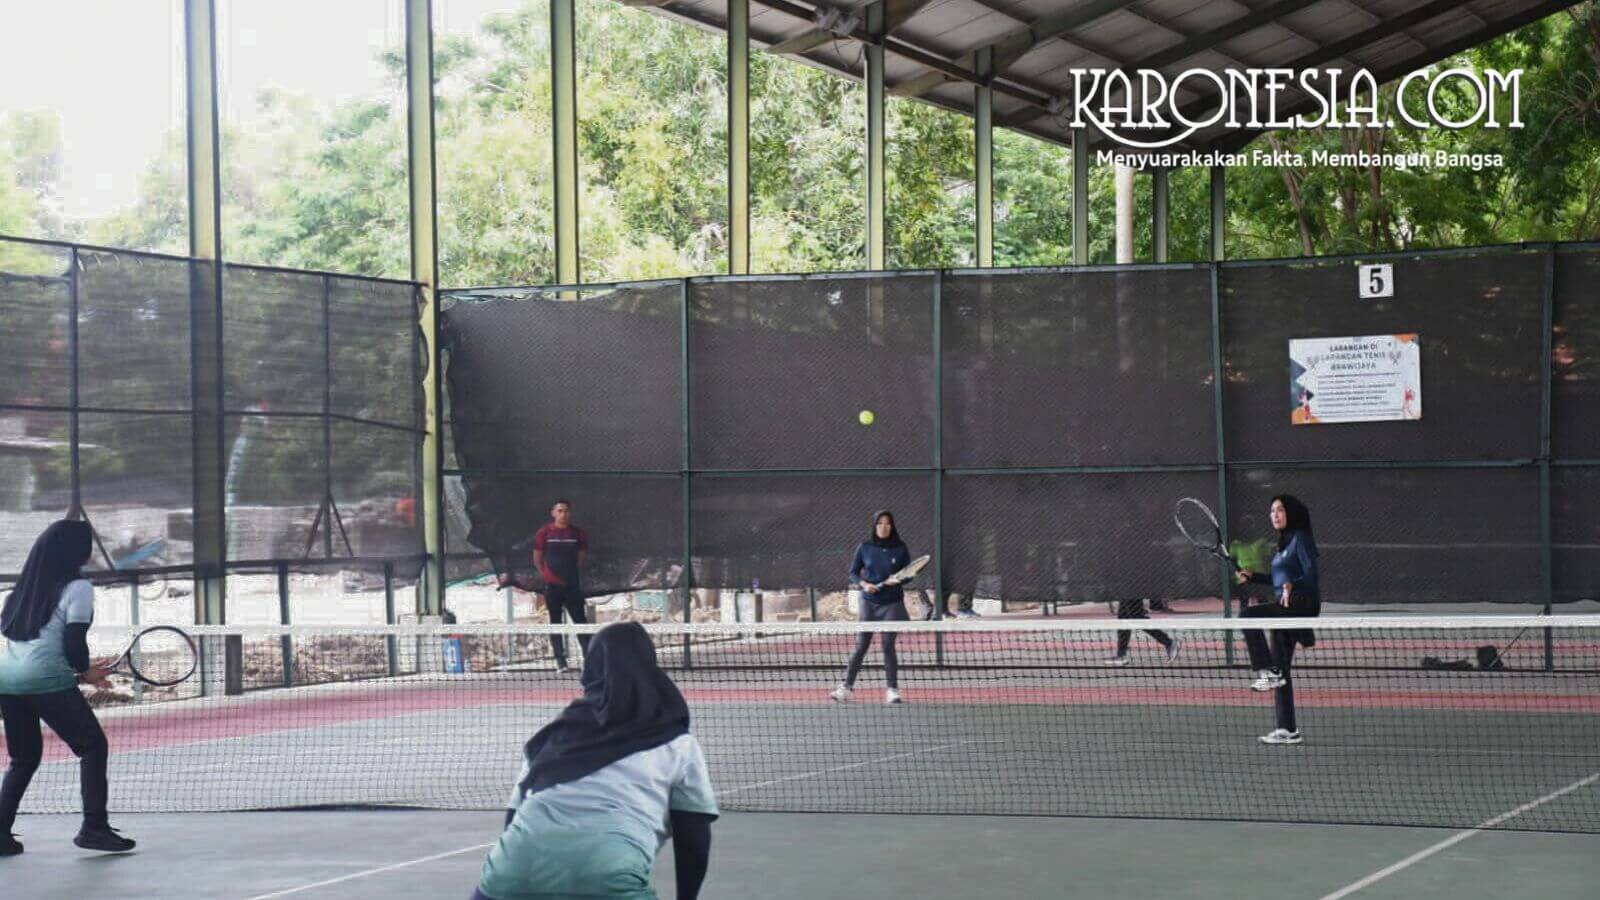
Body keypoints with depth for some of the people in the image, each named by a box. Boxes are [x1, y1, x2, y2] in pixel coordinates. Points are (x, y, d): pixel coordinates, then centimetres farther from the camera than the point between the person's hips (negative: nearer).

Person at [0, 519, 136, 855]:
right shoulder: (78, 588, -3)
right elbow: (74, 643, -10)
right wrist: (86, 671, 10)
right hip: (46, 680, -7)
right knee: (93, 745, 5)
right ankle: (94, 827, -3)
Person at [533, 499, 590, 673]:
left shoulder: (578, 534, 3)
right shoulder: (544, 533, 0)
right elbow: (537, 559, 6)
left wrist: (575, 573, 3)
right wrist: (545, 576, -2)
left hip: (572, 585, 1)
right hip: (552, 585, -1)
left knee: (580, 620, -2)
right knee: (555, 623, 3)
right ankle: (560, 661, 5)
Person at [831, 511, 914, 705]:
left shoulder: (900, 548, -1)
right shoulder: (864, 548, 0)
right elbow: (853, 573, 6)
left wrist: (897, 580, -16)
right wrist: (864, 584, -13)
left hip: (892, 603, -1)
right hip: (869, 602, 1)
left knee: (888, 645, -4)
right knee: (861, 645, 1)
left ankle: (892, 689, 4)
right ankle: (847, 686, 8)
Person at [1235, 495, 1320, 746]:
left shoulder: (1301, 539, -8)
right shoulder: (1284, 542, 19)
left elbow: (1311, 575, -18)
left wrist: (1291, 586, -35)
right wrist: (1253, 577, 18)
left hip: (1299, 605, -10)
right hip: (1285, 609, 10)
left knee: (1248, 616, -26)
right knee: (1280, 670, 9)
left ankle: (1267, 672, -25)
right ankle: (1288, 730, 12)